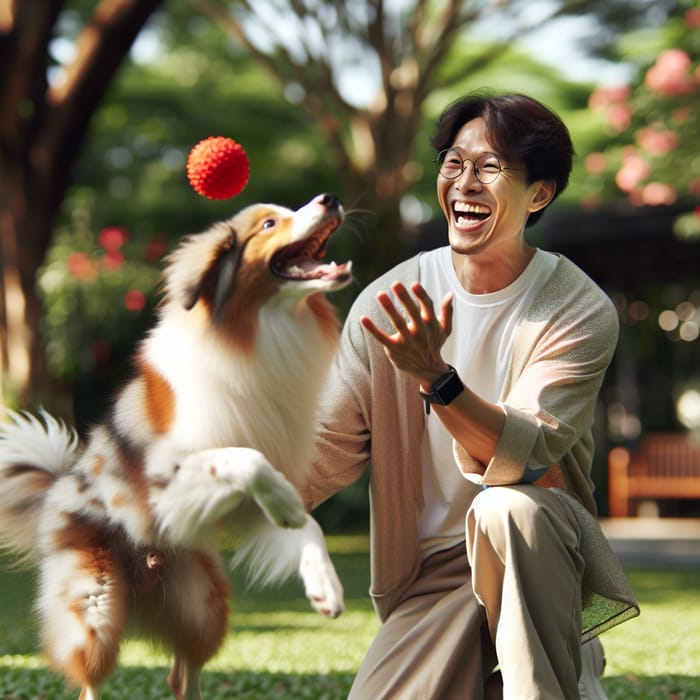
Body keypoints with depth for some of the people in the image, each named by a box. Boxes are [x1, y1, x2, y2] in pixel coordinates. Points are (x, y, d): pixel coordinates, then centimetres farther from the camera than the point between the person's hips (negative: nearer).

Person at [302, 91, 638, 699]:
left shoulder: (581, 312, -10)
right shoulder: (388, 303, -1)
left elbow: (523, 457, -22)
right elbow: (329, 449, 1)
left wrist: (435, 377, -38)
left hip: (543, 554, -2)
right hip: (429, 576, 2)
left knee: (507, 508, -36)